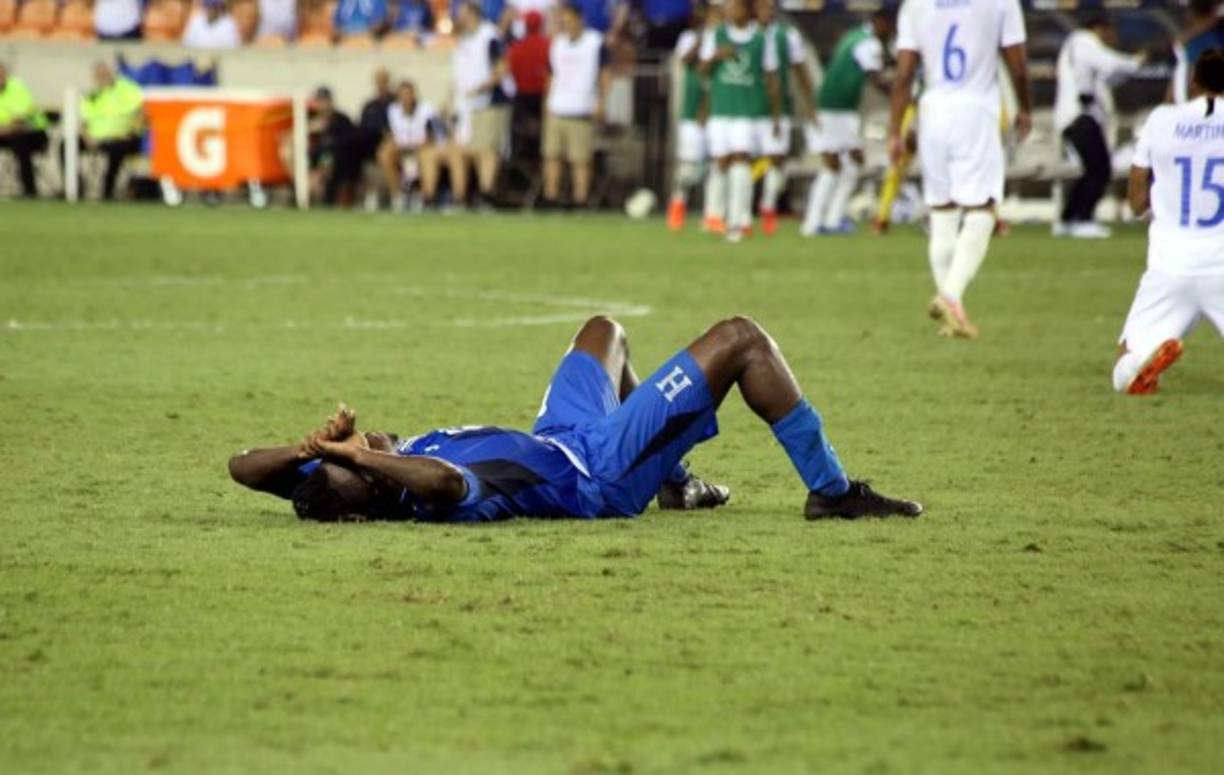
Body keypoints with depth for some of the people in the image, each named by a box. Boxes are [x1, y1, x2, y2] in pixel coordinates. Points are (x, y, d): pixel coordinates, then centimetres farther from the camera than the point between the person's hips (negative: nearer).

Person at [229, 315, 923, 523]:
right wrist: (359, 455, -56)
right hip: (598, 473, -8)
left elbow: (244, 466, -16)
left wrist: (311, 448, -34)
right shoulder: (435, 498, -43)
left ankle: (675, 485, 44)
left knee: (605, 331, 34)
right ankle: (832, 490, 11)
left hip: (555, 446, 8)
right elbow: (450, 478, -65)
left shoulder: (326, 480, -21)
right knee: (739, 339, -5)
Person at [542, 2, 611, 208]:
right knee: (551, 156, 2)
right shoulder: (557, 43, 15)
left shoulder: (595, 43, 0)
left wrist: (600, 104, -7)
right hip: (556, 111, 5)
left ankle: (580, 202, -2)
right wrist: (547, 104, 14)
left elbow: (605, 74, 1)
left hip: (581, 112, -5)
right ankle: (550, 199, 6)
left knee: (581, 160, -5)